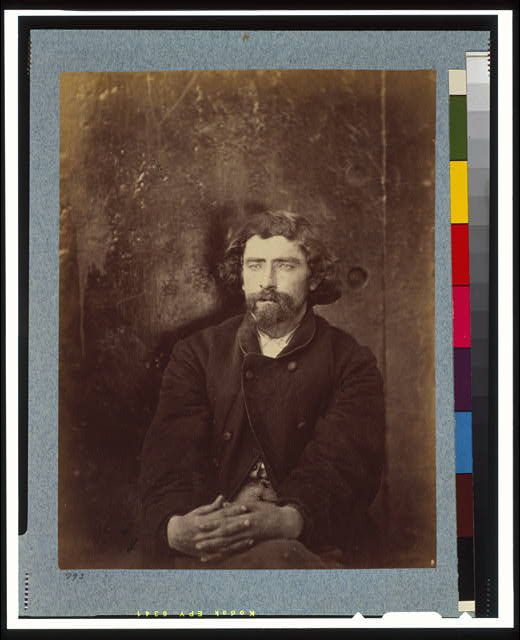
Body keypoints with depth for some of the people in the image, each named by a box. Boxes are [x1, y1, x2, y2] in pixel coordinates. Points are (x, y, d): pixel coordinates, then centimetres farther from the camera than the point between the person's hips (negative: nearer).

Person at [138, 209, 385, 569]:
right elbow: (170, 454, 1)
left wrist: (288, 519, -27)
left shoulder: (351, 363, 12)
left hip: (309, 544, 1)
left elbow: (342, 461, -5)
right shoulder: (197, 354, 16)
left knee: (276, 556, -36)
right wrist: (175, 525, -23)